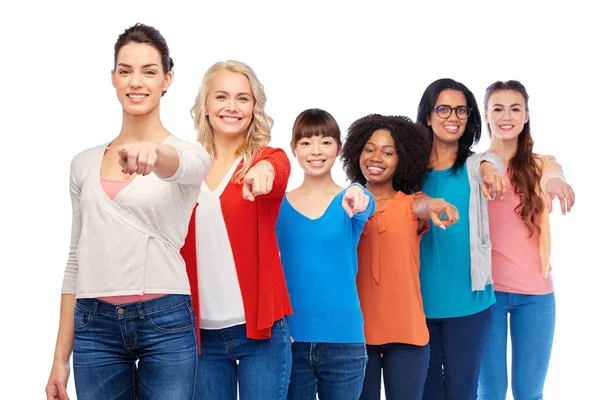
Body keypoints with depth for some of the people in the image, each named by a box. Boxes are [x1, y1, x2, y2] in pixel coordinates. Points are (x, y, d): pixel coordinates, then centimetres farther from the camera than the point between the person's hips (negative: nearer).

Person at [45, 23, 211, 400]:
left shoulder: (191, 155, 0)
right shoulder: (84, 163, 11)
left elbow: (181, 166, -26)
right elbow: (77, 258, 13)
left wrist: (154, 153, -50)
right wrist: (61, 355, 10)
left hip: (166, 323, -3)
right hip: (94, 326, 3)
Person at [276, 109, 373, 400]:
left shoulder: (350, 200, 0)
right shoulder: (279, 204, 3)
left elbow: (365, 208, -23)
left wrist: (358, 198, -46)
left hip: (345, 339, 0)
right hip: (292, 338, 1)